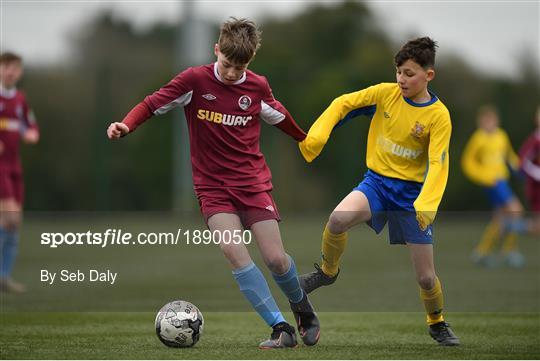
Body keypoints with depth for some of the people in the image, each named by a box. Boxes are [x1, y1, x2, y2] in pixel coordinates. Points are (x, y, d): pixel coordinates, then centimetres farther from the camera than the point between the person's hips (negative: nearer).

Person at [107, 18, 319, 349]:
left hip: (254, 183, 1)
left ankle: (303, 308, 26)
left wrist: (306, 140, 36)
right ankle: (281, 328, -18)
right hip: (213, 186, -1)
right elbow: (153, 104, -7)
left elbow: (278, 115, 20)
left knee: (276, 259, -7)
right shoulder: (195, 80, -8)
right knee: (233, 251, -23)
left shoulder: (258, 86, 1)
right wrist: (126, 126, -25)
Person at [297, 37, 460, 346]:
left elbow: (438, 164, -17)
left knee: (426, 277, 0)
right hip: (377, 181, 1)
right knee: (338, 219, -32)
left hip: (412, 192, -1)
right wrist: (318, 134, -10)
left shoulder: (438, 115, -12)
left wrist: (427, 204, -31)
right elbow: (344, 104, 3)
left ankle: (437, 323, 32)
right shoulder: (386, 93, -5)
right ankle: (328, 272, -2)